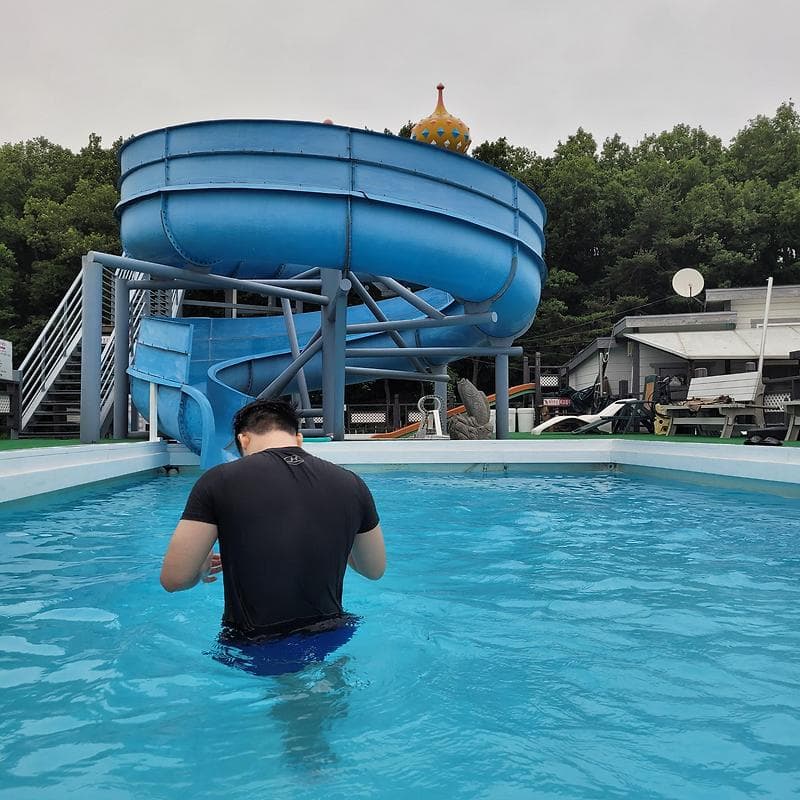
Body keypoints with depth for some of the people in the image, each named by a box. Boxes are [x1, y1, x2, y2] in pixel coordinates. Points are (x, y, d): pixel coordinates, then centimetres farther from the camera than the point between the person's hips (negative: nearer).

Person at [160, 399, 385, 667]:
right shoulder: (351, 484, -3)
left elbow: (174, 579, -10)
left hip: (252, 651, -2)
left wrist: (204, 567, 13)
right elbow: (375, 570, 10)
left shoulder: (219, 481, -11)